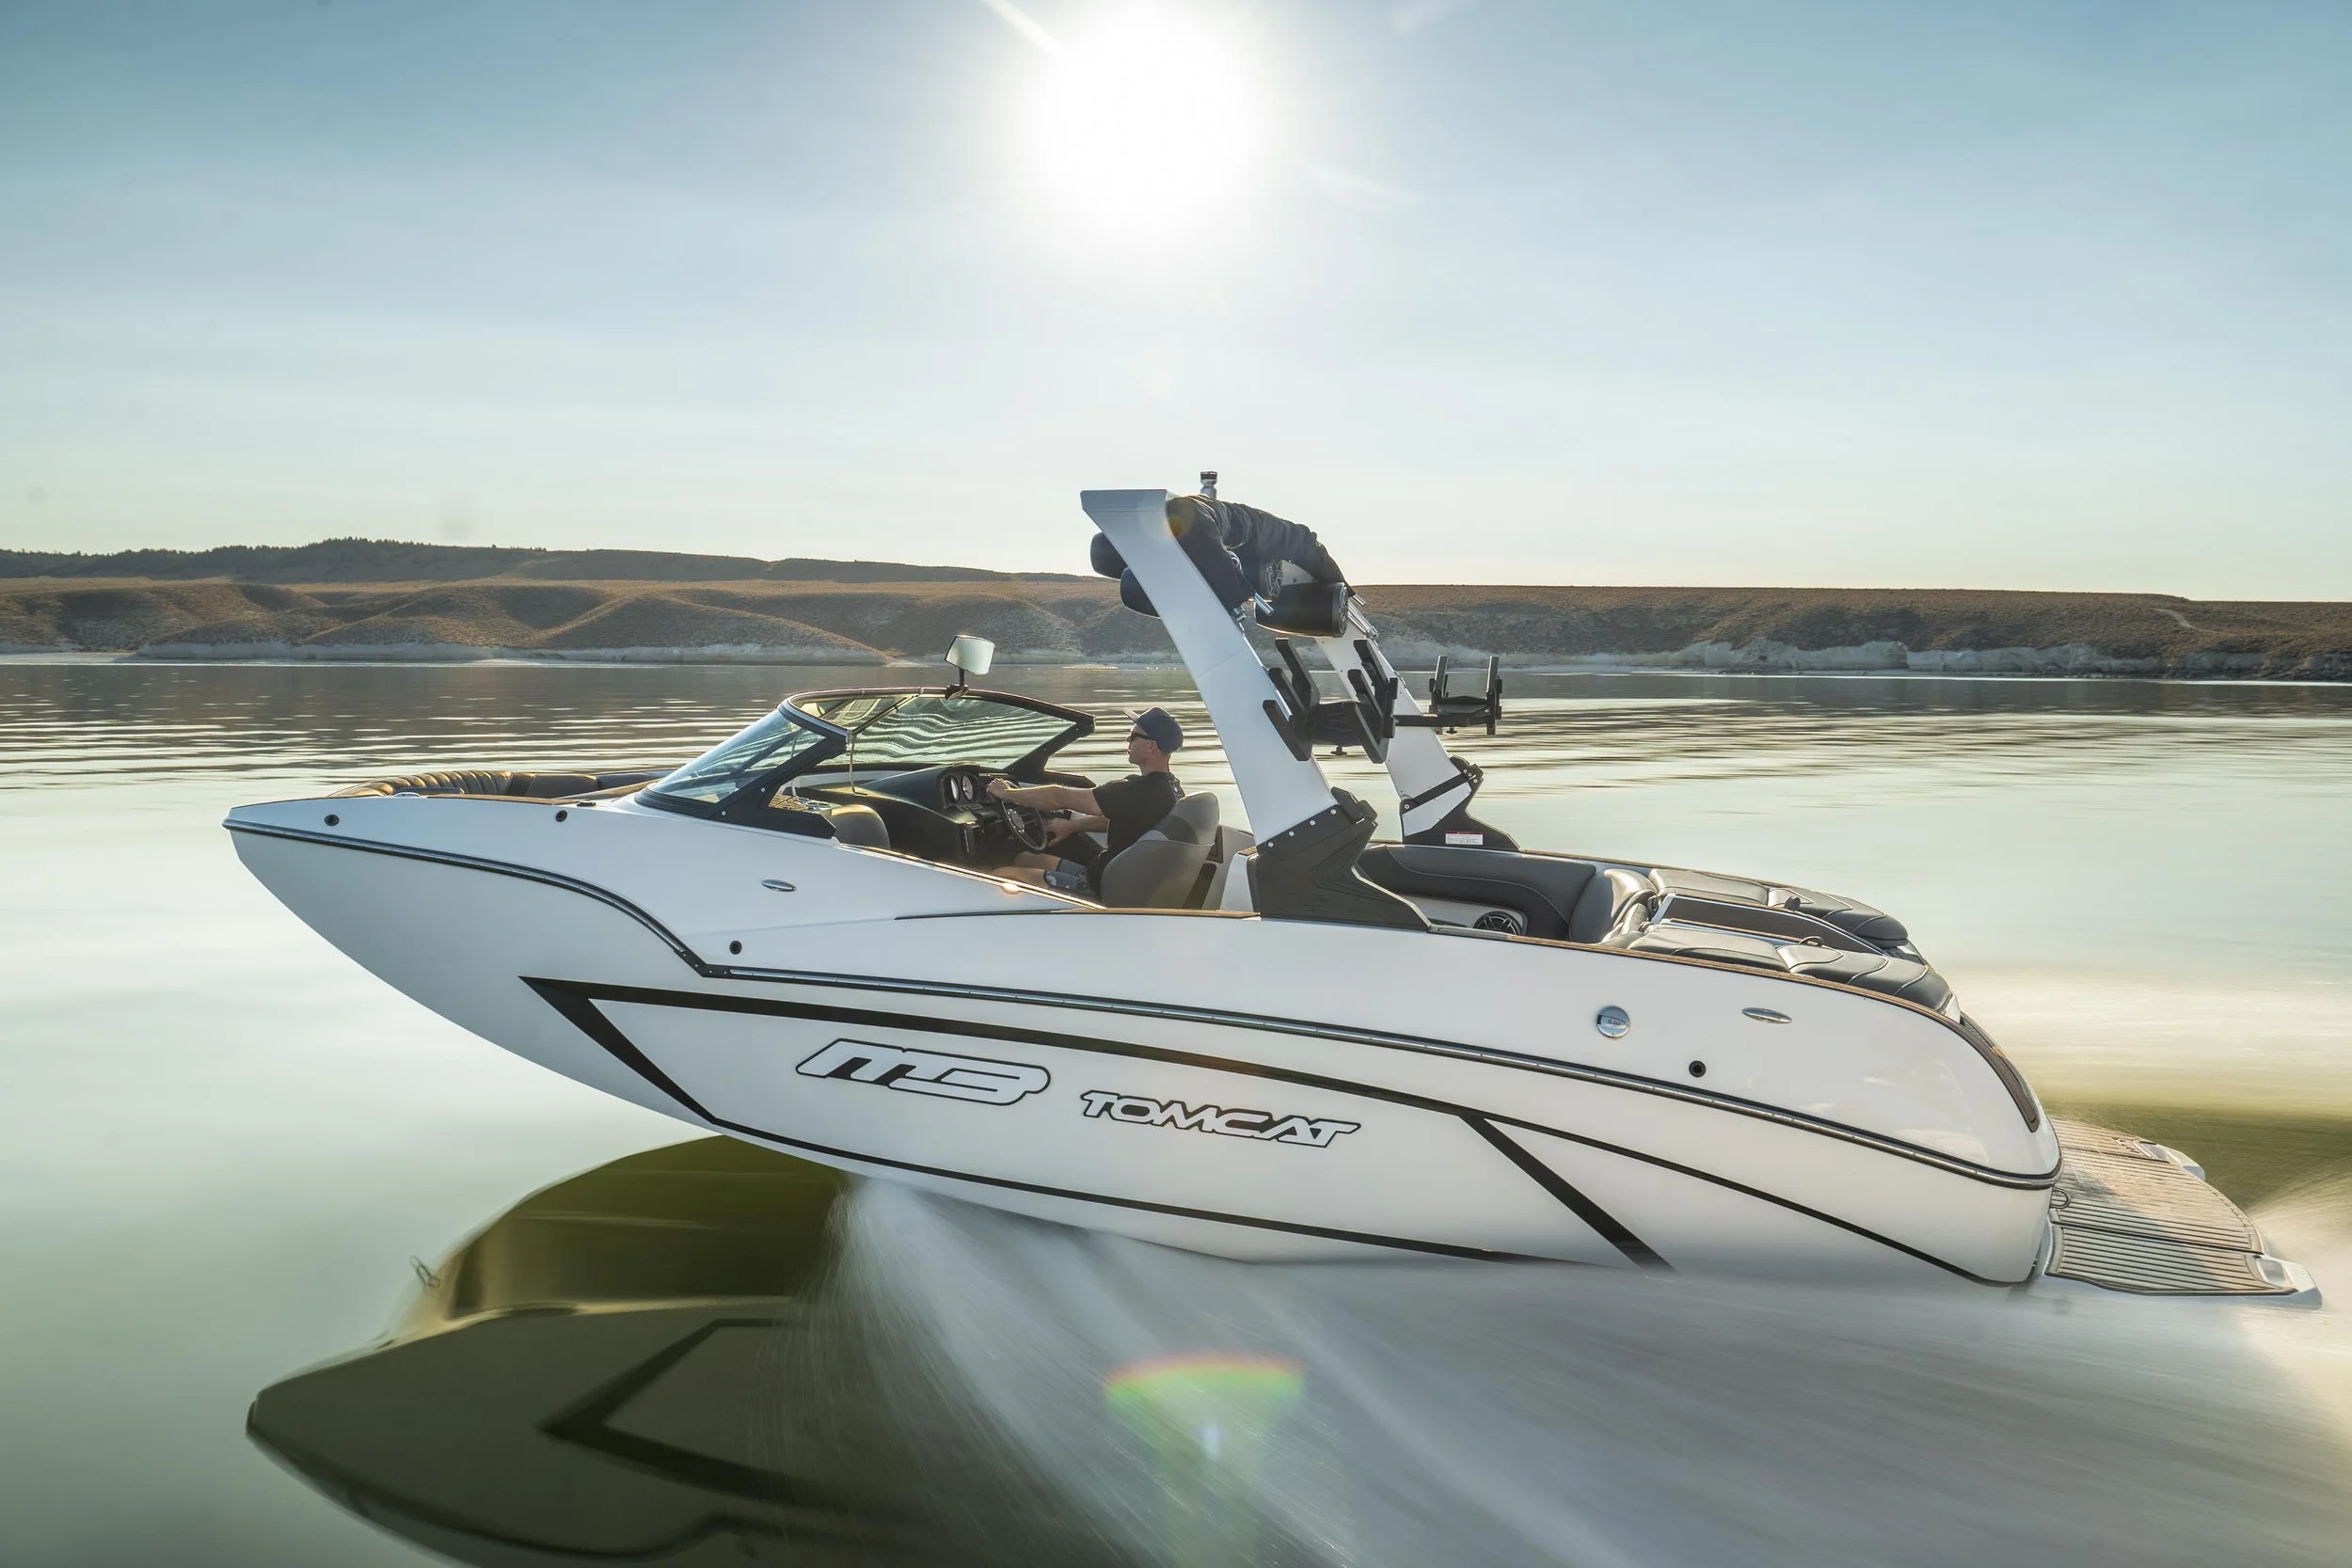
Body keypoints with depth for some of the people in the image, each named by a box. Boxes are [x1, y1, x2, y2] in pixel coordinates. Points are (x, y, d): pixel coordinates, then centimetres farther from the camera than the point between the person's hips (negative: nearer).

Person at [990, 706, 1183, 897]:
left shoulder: (1139, 791, -27)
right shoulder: (1170, 786, 2)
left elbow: (1059, 798, -19)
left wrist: (1007, 793, -6)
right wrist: (1072, 826, 21)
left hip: (1103, 886, -10)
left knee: (1003, 875, -10)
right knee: (1024, 858, 19)